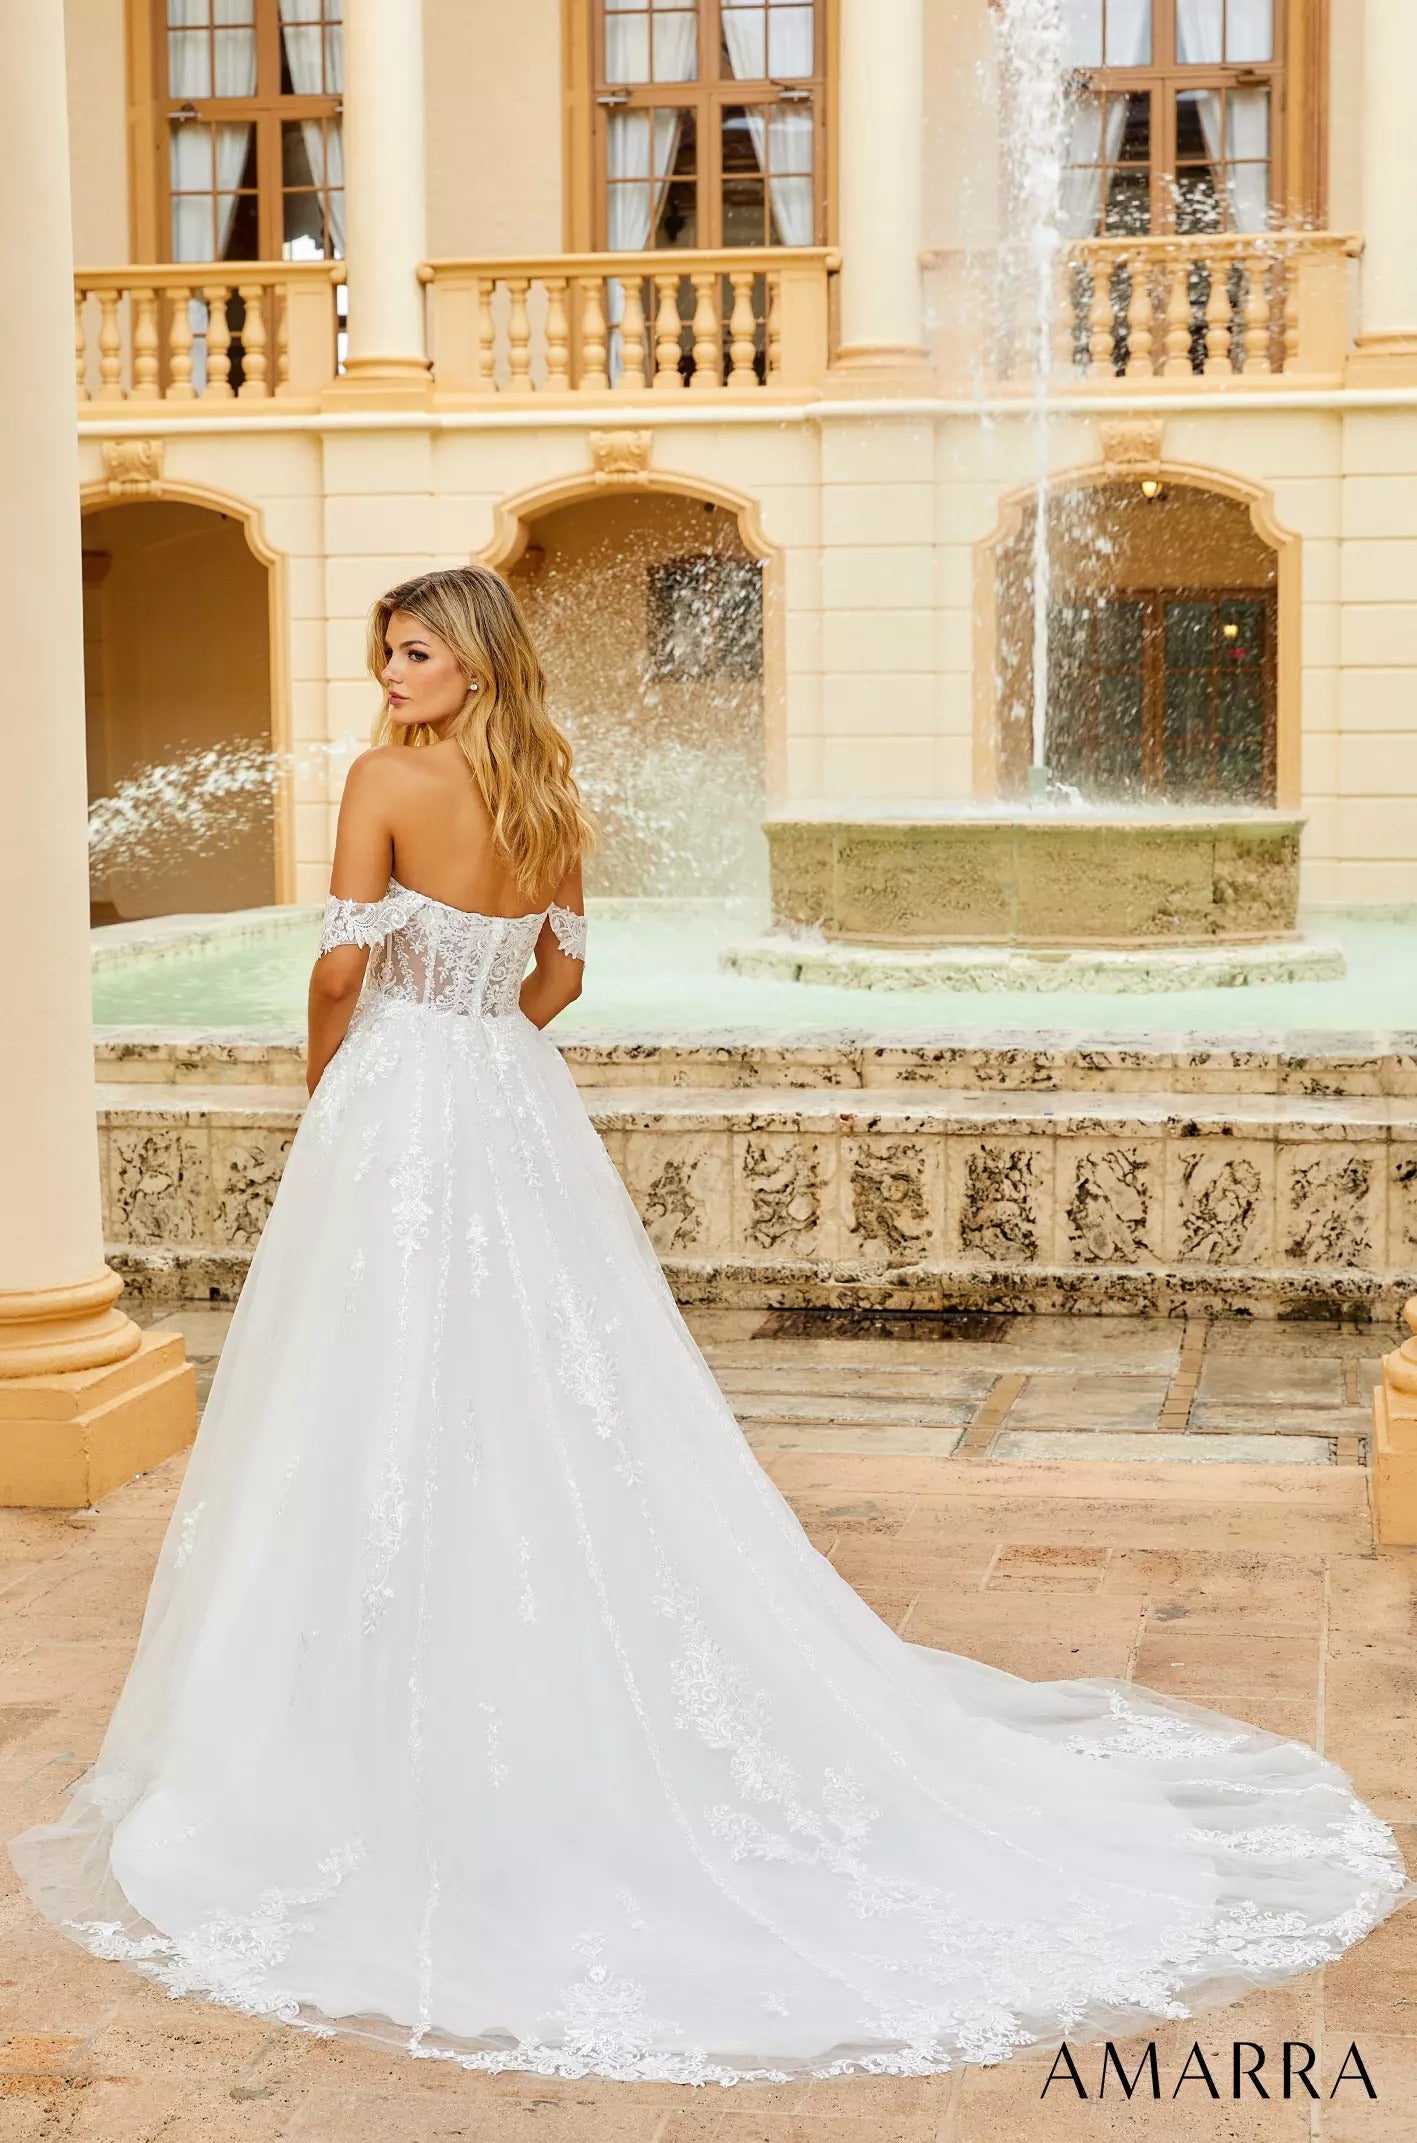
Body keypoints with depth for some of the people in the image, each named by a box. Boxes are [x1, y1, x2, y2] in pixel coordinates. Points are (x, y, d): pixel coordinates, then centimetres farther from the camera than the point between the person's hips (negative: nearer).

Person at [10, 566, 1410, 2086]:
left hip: (401, 1101, -7)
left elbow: (342, 970, -12)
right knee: (560, 1396, 11)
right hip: (520, 1108, 7)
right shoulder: (547, 793, 8)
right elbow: (559, 973, 13)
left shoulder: (387, 779, -11)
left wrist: (325, 1098, 4)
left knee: (403, 1418, 0)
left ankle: (415, 1723, 7)